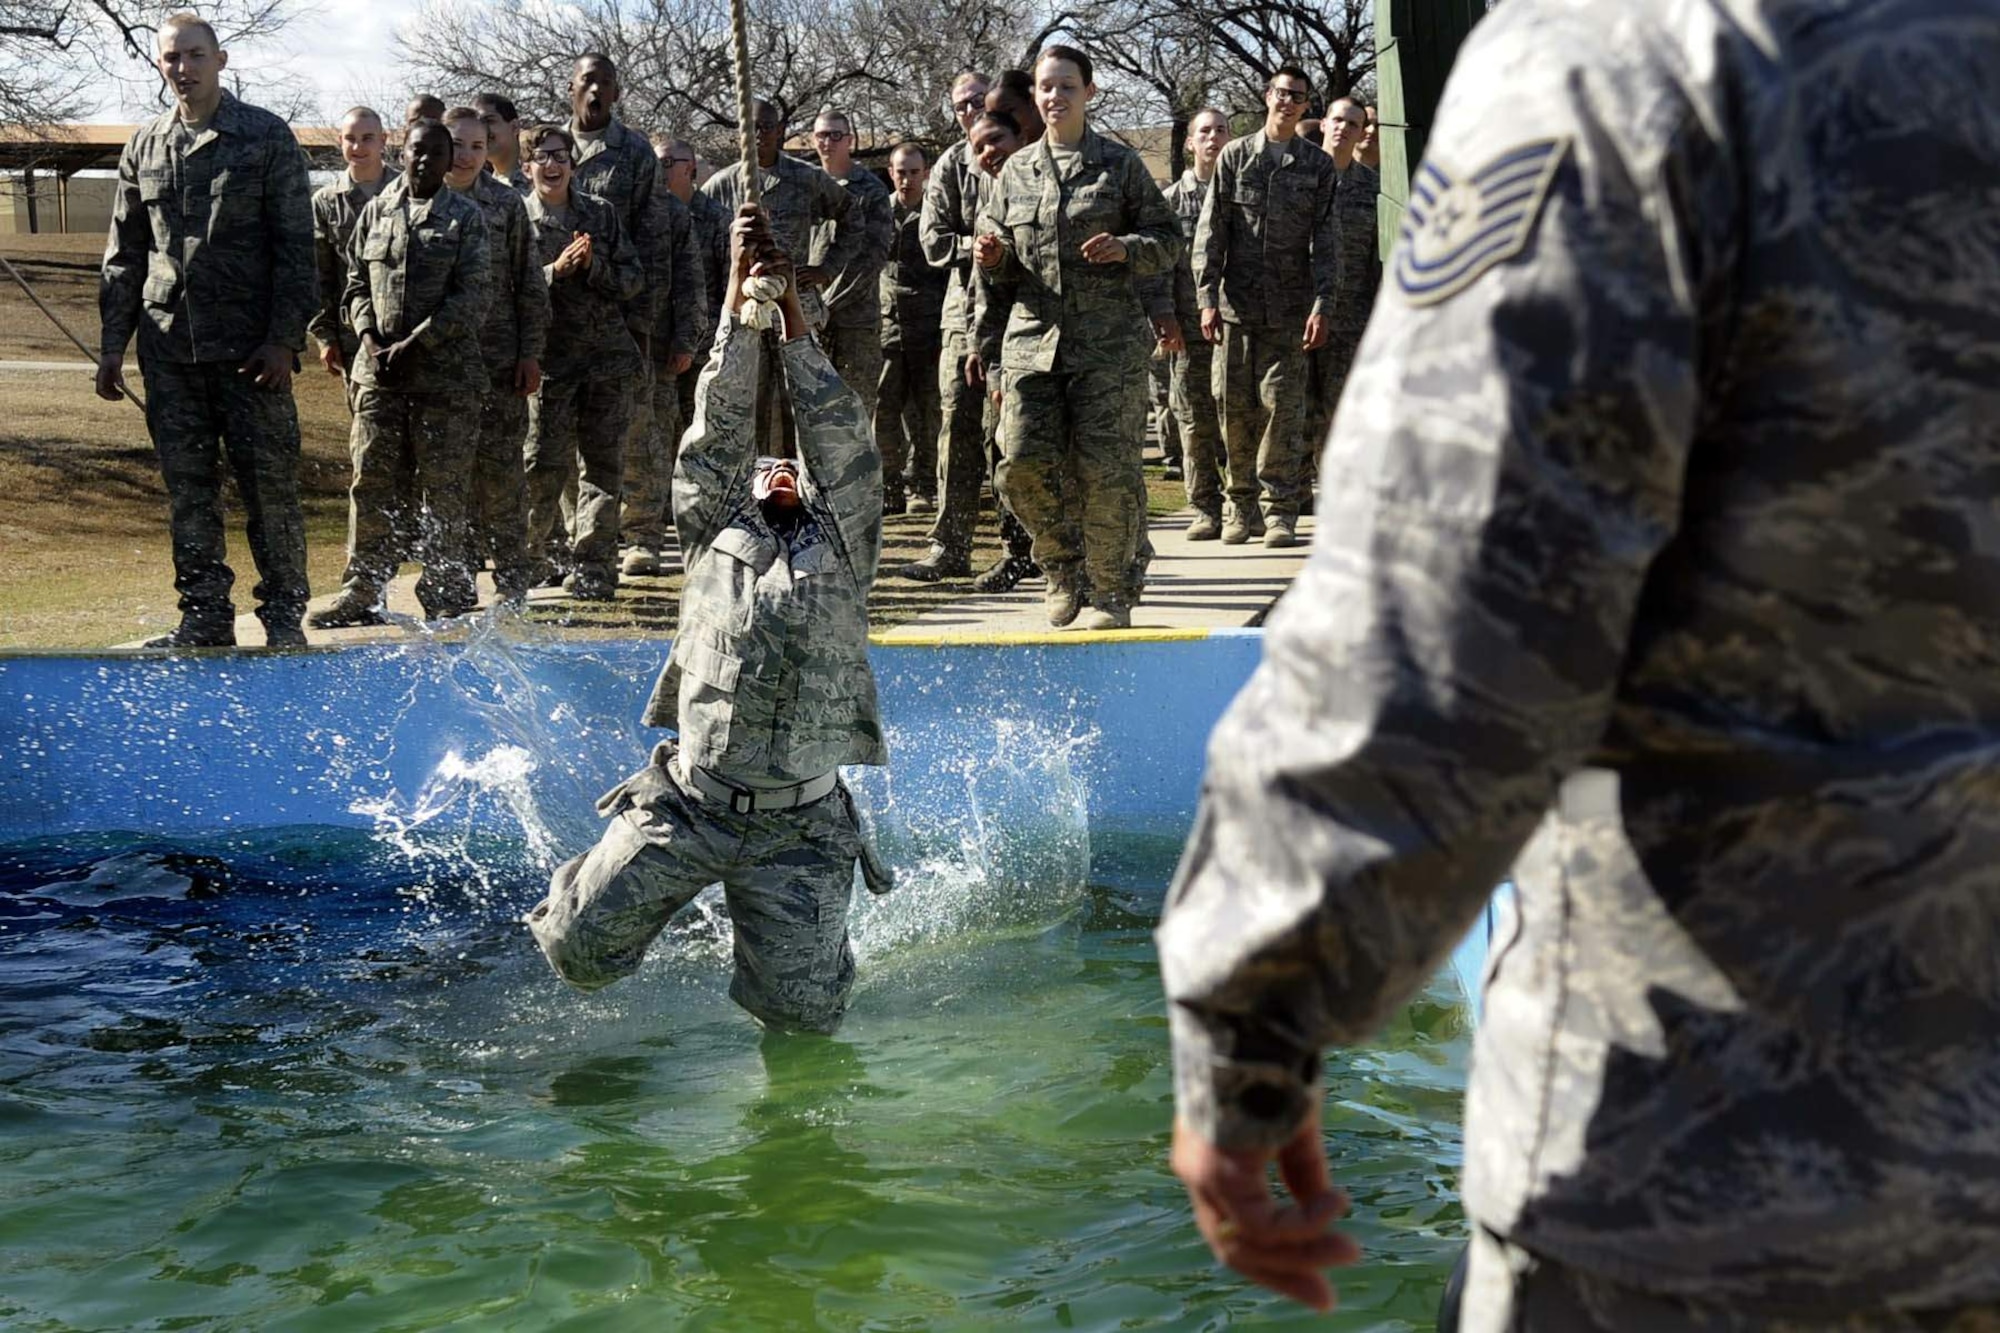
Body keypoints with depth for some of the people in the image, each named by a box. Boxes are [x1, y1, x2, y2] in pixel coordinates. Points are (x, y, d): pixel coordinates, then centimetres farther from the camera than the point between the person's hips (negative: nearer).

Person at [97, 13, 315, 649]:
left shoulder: (267, 137, 1)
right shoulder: (144, 147, 12)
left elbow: (295, 247, -3)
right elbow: (124, 255, 16)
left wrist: (284, 339, -11)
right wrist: (112, 344, 10)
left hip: (250, 349, -4)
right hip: (168, 347, 4)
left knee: (268, 483, -2)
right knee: (188, 487, 6)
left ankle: (284, 614, 8)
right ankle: (205, 615, 14)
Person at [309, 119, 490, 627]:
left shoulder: (465, 217, 2)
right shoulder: (376, 212, 13)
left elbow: (472, 297, -6)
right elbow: (356, 284, 13)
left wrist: (414, 344, -13)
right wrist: (371, 339, -4)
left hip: (445, 372, -3)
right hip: (379, 369, 3)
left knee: (443, 486, 0)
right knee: (370, 479, 1)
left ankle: (445, 594, 7)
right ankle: (362, 590, 5)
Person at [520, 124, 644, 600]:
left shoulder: (601, 213, 11)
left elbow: (634, 279, 8)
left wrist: (595, 266, -9)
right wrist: (556, 270, -16)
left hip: (608, 356, 3)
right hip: (550, 359, -3)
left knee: (603, 465, 1)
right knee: (543, 466, -2)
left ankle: (592, 565, 5)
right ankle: (533, 554, 19)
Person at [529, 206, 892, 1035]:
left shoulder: (840, 547, 13)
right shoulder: (713, 533, 13)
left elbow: (837, 436, 5)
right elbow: (720, 426, 6)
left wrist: (792, 316, 3)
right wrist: (739, 298, 3)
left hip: (800, 826, 0)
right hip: (689, 803, 0)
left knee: (803, 1014, -5)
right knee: (580, 952, -6)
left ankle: (782, 922, 30)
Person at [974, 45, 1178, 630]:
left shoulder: (1120, 165, 5)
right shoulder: (1014, 172, 14)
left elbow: (1168, 240, 7)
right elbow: (999, 273, 20)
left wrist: (1127, 249, -12)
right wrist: (992, 259, -2)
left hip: (1108, 342, -3)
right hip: (1031, 337, 3)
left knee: (1105, 467, -4)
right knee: (1024, 463, -6)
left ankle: (1113, 591, 10)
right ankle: (1063, 565, 18)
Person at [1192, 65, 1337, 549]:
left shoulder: (1317, 165, 7)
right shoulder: (1235, 156, 8)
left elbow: (1324, 241, 4)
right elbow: (1210, 231, 5)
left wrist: (1322, 305, -6)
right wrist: (1208, 297, -3)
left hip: (1288, 309, -1)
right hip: (1236, 304, 1)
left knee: (1281, 406, -5)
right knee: (1235, 405, 2)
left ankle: (1280, 510, 2)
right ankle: (1243, 505, 13)